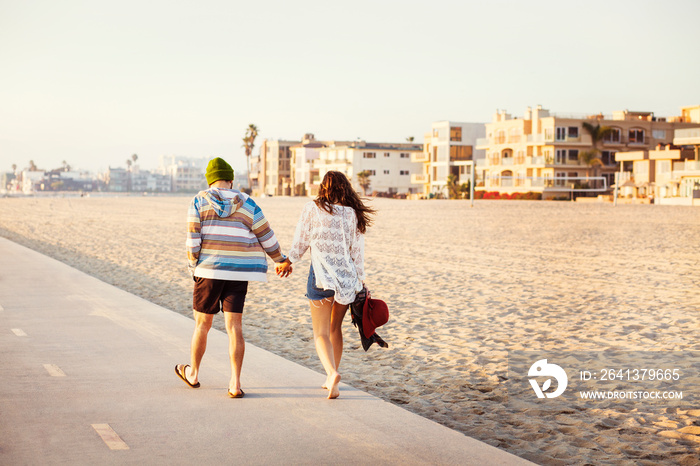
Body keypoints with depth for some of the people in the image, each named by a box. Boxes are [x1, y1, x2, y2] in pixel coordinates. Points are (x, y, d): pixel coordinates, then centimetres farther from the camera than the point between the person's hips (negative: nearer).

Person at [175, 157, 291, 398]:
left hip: (209, 270, -1)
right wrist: (280, 259, 19)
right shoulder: (246, 203, 2)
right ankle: (235, 383, -4)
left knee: (202, 323, 14)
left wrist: (193, 268, 1)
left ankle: (192, 373, 31)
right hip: (238, 272, 1)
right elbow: (266, 237, 5)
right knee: (234, 326, 2)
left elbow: (193, 238, -7)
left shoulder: (199, 201, 0)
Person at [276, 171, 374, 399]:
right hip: (347, 277, 3)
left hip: (321, 274, -3)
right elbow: (357, 252, 3)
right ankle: (332, 378, 25)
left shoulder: (312, 209, -5)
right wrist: (360, 282, 9)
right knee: (335, 328, 19)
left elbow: (300, 242, 2)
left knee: (321, 333, 0)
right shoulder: (354, 214, 2)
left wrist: (288, 262, 19)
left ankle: (332, 372, -24)